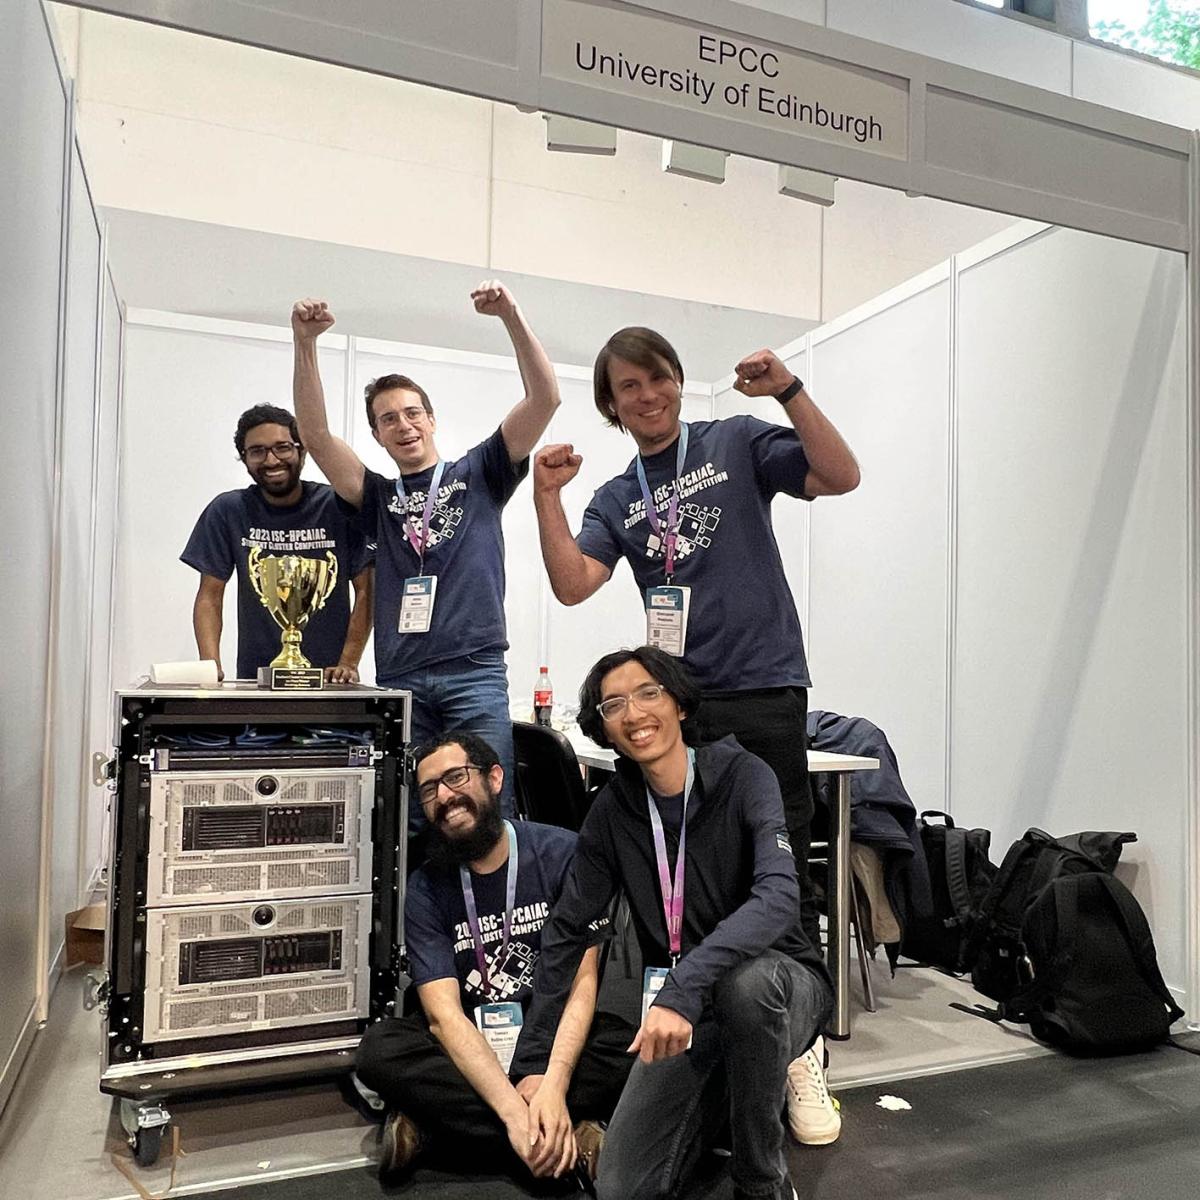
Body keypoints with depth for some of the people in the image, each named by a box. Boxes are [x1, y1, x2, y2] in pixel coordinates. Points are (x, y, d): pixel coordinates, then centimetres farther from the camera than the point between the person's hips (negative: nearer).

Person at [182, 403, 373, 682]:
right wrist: (211, 666, -7)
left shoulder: (339, 507, -1)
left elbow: (365, 591, 1)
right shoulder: (227, 510, 4)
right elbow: (210, 595, 6)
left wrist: (348, 663, -8)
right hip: (254, 677, 1)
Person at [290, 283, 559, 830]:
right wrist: (305, 342, -4)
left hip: (474, 671, -2)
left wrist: (511, 315, -9)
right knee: (404, 820, 2)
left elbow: (544, 399, 2)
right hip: (398, 677, 3)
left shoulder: (478, 474, 13)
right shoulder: (379, 496, 19)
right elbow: (315, 433, 7)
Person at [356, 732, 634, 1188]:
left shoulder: (561, 853, -10)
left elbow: (582, 981, -13)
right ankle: (566, 1140, -25)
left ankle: (434, 1121, -23)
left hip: (557, 1038, -1)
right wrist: (514, 1110, -31)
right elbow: (443, 1013, -16)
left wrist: (553, 1084, -30)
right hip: (470, 1046, 1)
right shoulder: (426, 889, -6)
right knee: (380, 1049, -26)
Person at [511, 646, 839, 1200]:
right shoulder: (613, 810, -2)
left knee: (746, 979, -39)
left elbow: (778, 898, -30)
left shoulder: (742, 776, -15)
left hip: (780, 982, -4)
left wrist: (684, 987, -42)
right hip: (680, 1009, 4)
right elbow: (565, 931, 3)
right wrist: (531, 1063, 2)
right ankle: (755, 1081, 17)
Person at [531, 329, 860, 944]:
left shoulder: (737, 443, 6)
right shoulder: (615, 501, 14)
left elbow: (840, 476, -6)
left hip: (762, 690, -4)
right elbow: (572, 585, 0)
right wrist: (548, 496, -9)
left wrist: (788, 391, -14)